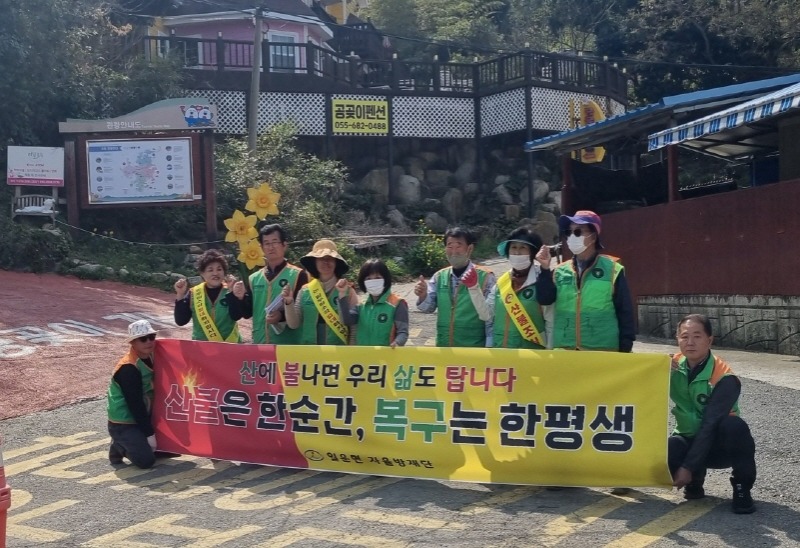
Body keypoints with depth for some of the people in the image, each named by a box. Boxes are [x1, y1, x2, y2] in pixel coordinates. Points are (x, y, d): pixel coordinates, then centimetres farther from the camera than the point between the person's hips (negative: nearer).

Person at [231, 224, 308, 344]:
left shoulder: (298, 275, -3)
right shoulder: (254, 278, 13)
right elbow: (247, 313, 14)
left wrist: (283, 316, -22)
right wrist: (241, 298, -6)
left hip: (288, 344, -4)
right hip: (259, 343, 5)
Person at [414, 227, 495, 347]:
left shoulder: (485, 277, -9)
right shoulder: (439, 277, 4)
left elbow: (491, 316, -8)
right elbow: (429, 308, 4)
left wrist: (489, 347, -12)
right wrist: (423, 296, -17)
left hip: (474, 348, -4)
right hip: (443, 347, 4)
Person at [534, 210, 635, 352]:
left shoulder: (612, 270, 1)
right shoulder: (560, 271, 11)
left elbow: (625, 313, 1)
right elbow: (544, 299, -1)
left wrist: (625, 350, -3)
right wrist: (545, 270, -12)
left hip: (603, 353, -3)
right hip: (563, 352, 3)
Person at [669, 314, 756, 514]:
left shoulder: (725, 379, -21)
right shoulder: (673, 365, -6)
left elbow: (709, 426, -24)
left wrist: (688, 467, -27)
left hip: (719, 445, -3)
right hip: (689, 441, 3)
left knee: (734, 425, -37)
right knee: (662, 450, -32)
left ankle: (742, 489, -13)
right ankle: (695, 481, 4)